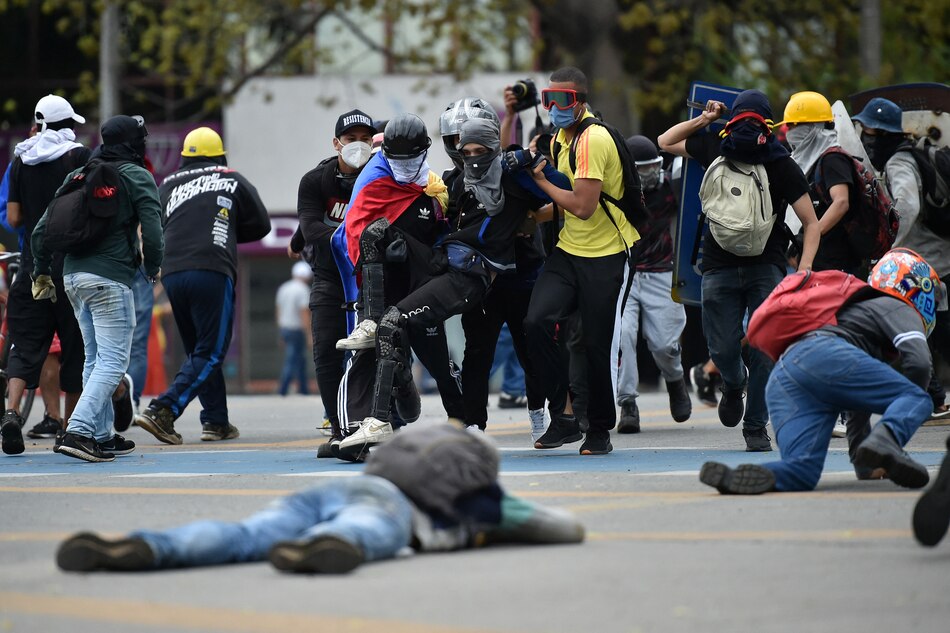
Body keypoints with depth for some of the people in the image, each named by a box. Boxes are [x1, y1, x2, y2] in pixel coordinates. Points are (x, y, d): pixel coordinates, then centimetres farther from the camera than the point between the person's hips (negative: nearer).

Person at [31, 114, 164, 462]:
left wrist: (42, 273, 26)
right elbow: (152, 231, -12)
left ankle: (102, 435, 20)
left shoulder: (78, 175, 16)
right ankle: (78, 432, -22)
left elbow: (41, 231, 15)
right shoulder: (136, 176, -2)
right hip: (110, 277, -7)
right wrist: (153, 268, 6)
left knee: (95, 358, 17)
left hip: (74, 276, 7)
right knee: (113, 360, -7)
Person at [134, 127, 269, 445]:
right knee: (209, 353, -2)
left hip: (171, 274, 4)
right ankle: (162, 411, -18)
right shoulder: (233, 181, 12)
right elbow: (260, 225, 17)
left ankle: (216, 421, 14)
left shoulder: (168, 185, 18)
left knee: (199, 350, 17)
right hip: (211, 272, -4)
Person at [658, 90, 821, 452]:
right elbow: (665, 142, 20)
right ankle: (734, 385, 33)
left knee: (765, 348, -12)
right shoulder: (715, 149, 3)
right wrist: (703, 120, 6)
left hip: (766, 267, -2)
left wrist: (804, 267, -16)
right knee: (723, 349, -3)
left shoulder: (782, 166, -4)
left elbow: (811, 223, -2)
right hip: (720, 268, 2)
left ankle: (756, 426, -1)